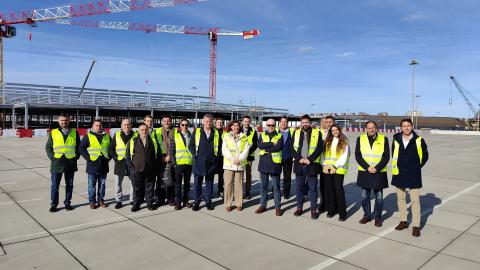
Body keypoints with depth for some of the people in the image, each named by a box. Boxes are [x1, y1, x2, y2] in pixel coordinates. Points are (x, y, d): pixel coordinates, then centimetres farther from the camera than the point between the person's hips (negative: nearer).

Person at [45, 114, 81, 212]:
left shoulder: (74, 132, 7)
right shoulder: (53, 133, 5)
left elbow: (78, 146, 11)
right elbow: (48, 147, 8)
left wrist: (76, 156, 1)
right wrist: (52, 156, -4)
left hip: (70, 163, 1)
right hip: (57, 163, -1)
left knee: (69, 185, 9)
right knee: (55, 185, 3)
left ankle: (67, 203, 21)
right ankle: (53, 204, 15)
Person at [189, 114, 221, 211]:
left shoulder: (216, 133, 7)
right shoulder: (196, 132, 4)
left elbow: (220, 146, 11)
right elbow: (191, 145, 5)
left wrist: (216, 155, 1)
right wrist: (195, 155, -3)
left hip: (211, 163, 1)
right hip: (199, 162, -1)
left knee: (209, 183, 10)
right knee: (197, 183, 4)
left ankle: (208, 202, 21)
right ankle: (197, 202, 15)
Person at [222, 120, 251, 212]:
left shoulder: (244, 137, 9)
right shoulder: (226, 136, 5)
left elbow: (246, 150, 2)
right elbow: (224, 150, -4)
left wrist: (240, 159, -12)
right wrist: (233, 159, -14)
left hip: (240, 164, 1)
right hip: (229, 164, -1)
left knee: (239, 184, 4)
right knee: (228, 184, -1)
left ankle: (239, 204, 14)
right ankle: (228, 204, 8)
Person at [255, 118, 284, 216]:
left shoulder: (279, 136, 3)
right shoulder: (262, 135, 11)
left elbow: (278, 147, -15)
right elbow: (260, 145, -9)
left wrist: (265, 148, -10)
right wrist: (272, 144, -15)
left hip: (275, 164, -3)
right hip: (263, 164, 3)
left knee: (276, 187, 3)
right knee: (263, 186, 11)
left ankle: (277, 207, 12)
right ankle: (263, 205, 22)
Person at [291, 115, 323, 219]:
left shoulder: (317, 133, 1)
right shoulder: (296, 133, 9)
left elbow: (320, 148, -5)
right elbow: (292, 148, 4)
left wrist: (309, 159, -13)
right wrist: (299, 159, -10)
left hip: (312, 164, -2)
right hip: (299, 164, 3)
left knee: (312, 188, 3)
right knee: (299, 187, 10)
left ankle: (313, 210, 12)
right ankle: (299, 208, 22)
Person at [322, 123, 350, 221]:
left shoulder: (344, 141, 0)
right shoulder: (328, 141, 12)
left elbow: (344, 156, -6)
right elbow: (324, 153, 9)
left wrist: (335, 167, -11)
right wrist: (324, 165, -4)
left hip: (338, 169, -4)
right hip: (327, 168, 4)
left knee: (339, 190, -6)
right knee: (329, 189, 7)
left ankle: (342, 213, 3)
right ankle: (331, 210, 19)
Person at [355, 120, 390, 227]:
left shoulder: (384, 139, 0)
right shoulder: (360, 139, 3)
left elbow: (386, 156, -3)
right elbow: (358, 155, -2)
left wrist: (377, 168, -13)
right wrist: (367, 167, -12)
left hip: (379, 173, -1)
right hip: (364, 172, 1)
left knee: (379, 197, 5)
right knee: (364, 196, 9)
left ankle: (377, 217, 20)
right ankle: (367, 215, 25)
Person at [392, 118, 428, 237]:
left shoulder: (419, 140, -7)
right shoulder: (396, 140, -2)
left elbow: (425, 156, 7)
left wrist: (417, 167, 6)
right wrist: (397, 167, 9)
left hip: (413, 175, -3)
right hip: (399, 174, 3)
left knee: (415, 200, -1)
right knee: (400, 198, 12)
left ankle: (416, 226, 7)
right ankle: (403, 221, 26)